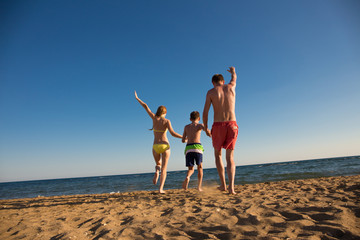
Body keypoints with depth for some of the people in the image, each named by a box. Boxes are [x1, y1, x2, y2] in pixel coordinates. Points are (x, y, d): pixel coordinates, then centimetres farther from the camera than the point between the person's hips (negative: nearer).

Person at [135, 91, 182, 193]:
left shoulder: (154, 118, 2)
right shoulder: (167, 121, -3)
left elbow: (145, 106, 9)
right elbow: (172, 133, -16)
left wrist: (137, 98, 21)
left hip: (156, 147, 2)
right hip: (165, 146, -2)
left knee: (158, 164, 28)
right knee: (164, 168, 4)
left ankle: (157, 172, -5)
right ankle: (161, 189, -10)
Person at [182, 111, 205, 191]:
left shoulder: (186, 127, 21)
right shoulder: (199, 125, 10)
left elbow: (183, 140, 25)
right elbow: (206, 129, -15)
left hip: (188, 148, 2)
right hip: (197, 147, -2)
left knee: (190, 169, 9)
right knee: (200, 167, 16)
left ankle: (187, 177, -25)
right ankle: (199, 187, 8)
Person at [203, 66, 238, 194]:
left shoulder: (210, 92, 3)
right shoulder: (231, 87, 11)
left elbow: (205, 113, -2)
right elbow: (234, 78, 37)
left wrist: (206, 129, 11)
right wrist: (233, 71, 61)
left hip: (218, 126, -2)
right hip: (232, 125, 2)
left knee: (218, 155, 18)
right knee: (230, 157, 6)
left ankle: (223, 184, 17)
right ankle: (231, 187, -9)